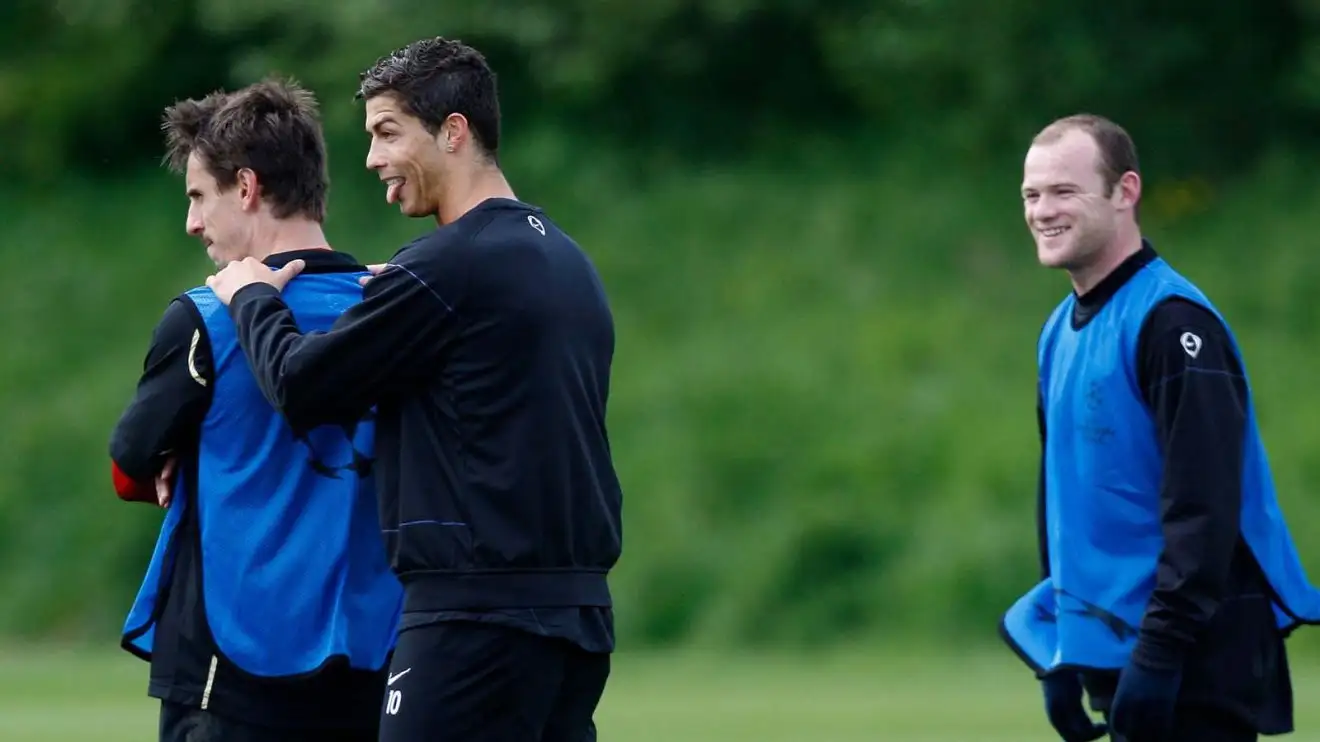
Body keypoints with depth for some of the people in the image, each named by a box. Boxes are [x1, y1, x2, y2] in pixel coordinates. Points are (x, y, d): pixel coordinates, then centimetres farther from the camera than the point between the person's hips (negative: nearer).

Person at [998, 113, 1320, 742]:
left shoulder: (1171, 322, -13)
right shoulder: (1062, 330, 14)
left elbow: (1203, 507, -20)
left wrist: (1160, 653, -22)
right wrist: (1060, 655, 18)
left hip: (1195, 666, -9)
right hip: (1107, 654, 9)